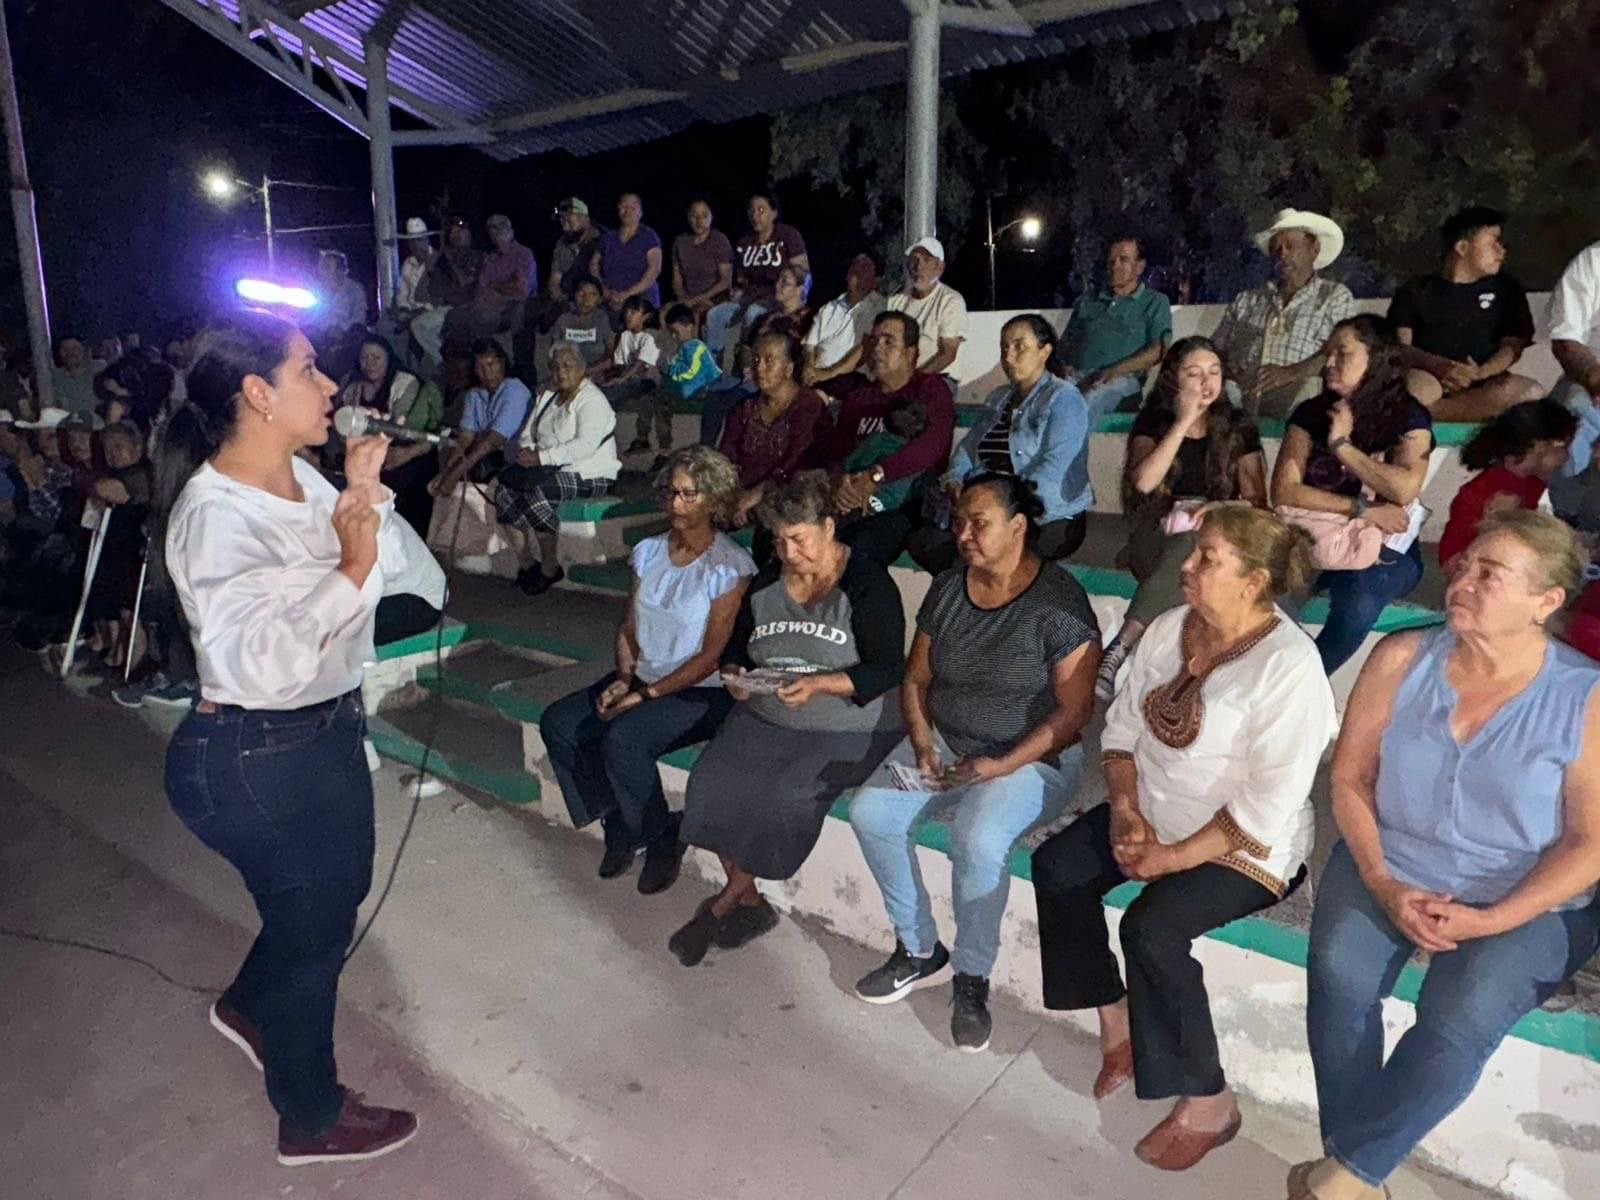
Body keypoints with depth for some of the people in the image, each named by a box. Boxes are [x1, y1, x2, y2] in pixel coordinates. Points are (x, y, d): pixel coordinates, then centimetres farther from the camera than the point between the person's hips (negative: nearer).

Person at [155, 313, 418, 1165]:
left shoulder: (299, 477, -1)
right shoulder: (215, 517, -26)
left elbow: (384, 569, 10)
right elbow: (263, 662, -36)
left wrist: (367, 495, -3)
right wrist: (352, 566, -36)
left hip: (326, 728, 9)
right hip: (256, 759, -8)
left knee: (339, 887, 28)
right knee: (314, 926, 11)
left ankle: (250, 1006, 57)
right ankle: (312, 1119, 38)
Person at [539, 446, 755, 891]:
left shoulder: (730, 566, -12)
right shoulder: (649, 552, 7)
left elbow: (713, 655, -15)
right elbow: (629, 628, 11)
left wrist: (647, 694, -18)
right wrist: (623, 679, -7)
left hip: (702, 692, -7)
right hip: (642, 679, 7)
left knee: (621, 737, -30)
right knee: (557, 723, -10)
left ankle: (661, 838, -4)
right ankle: (620, 827, 5)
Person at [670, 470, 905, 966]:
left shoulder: (866, 584, -9)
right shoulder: (766, 581, 8)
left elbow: (887, 669, -13)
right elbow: (734, 644, 17)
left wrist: (819, 684, -25)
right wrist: (734, 673, -6)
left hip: (847, 728, -5)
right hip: (764, 718, 5)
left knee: (781, 794, -27)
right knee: (713, 784, -19)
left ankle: (724, 903, -2)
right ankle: (749, 904, -1)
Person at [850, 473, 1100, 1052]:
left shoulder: (1059, 601, -14)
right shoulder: (946, 590, 4)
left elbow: (1073, 710, -15)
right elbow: (915, 679, 8)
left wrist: (1003, 766, -23)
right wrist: (922, 744, -10)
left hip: (1031, 758, -5)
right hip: (943, 743, 6)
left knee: (979, 838, -33)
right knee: (870, 814, -16)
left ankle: (972, 979, -6)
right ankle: (919, 951, 5)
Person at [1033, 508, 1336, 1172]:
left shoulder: (1288, 666, -24)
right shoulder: (1171, 627, -2)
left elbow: (1269, 805, -24)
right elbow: (1123, 723, 5)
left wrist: (1174, 858, -21)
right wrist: (1124, 810, -8)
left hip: (1243, 846, -7)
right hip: (1153, 815, 8)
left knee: (1151, 928, -27)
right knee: (1056, 867, -9)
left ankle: (1208, 1104, -4)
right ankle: (1117, 1025, 9)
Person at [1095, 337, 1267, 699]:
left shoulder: (1238, 427, 10)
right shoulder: (1152, 421, 8)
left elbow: (1257, 502, 6)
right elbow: (1143, 481, -12)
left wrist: (1221, 509, -17)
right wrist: (1185, 421, -10)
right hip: (1155, 535, 0)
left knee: (1191, 547, -37)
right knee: (1186, 554, -37)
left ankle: (1121, 648, -47)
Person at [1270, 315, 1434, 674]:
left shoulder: (1410, 418, -2)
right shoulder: (1311, 413, 4)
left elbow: (1405, 490, -21)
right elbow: (1284, 493, -9)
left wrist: (1341, 444, -12)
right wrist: (1362, 510, -15)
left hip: (1386, 549, -2)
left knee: (1359, 597, -36)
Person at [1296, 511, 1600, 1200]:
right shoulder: (1402, 659, -5)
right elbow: (1349, 778, -1)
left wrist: (1488, 920, -18)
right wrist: (1384, 886, -12)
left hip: (1526, 904, -2)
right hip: (1389, 869, 2)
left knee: (1460, 1021, -26)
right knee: (1339, 975, -24)